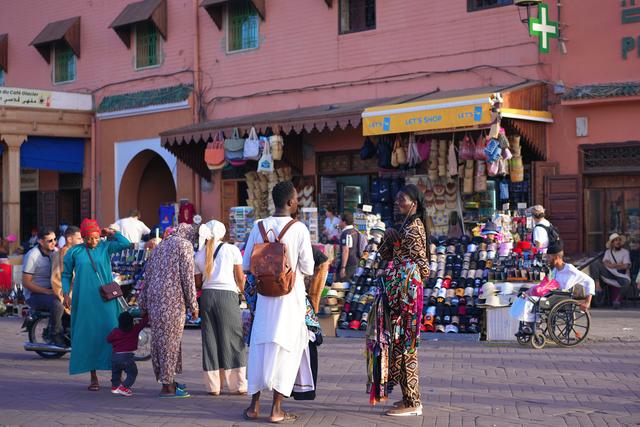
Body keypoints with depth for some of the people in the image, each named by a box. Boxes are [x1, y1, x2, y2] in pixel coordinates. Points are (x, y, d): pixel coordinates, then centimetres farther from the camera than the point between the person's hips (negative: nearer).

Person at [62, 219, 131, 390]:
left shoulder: (105, 247, 5)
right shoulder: (74, 252, 5)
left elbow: (125, 243, -9)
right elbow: (66, 274, 12)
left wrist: (110, 232, 1)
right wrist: (66, 294, 1)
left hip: (105, 300, 0)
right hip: (84, 300, 0)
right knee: (88, 336, 1)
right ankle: (93, 377, 9)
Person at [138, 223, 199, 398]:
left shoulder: (160, 246, 21)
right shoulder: (184, 245, -1)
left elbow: (148, 275, 20)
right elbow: (188, 276, -9)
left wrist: (144, 304, 22)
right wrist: (193, 305, -5)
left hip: (154, 298, 8)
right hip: (173, 298, -8)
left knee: (160, 339, 13)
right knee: (170, 339, -4)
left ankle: (169, 380, 22)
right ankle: (167, 385, -1)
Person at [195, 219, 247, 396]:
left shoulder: (199, 254, 9)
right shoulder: (232, 250, 1)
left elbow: (198, 283, 11)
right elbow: (240, 277, 4)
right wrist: (241, 289, 23)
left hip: (207, 296, 3)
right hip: (227, 295, -3)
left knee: (210, 340, 8)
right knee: (232, 338, 3)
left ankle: (213, 386, 10)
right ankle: (238, 385, 3)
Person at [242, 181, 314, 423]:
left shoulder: (259, 227, -1)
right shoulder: (299, 229, -12)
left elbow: (246, 264, 4)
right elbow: (308, 269, -10)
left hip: (265, 295, 4)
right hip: (291, 296, -3)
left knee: (259, 346, 12)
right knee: (286, 349, 4)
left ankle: (254, 405, 18)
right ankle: (277, 410, 5)